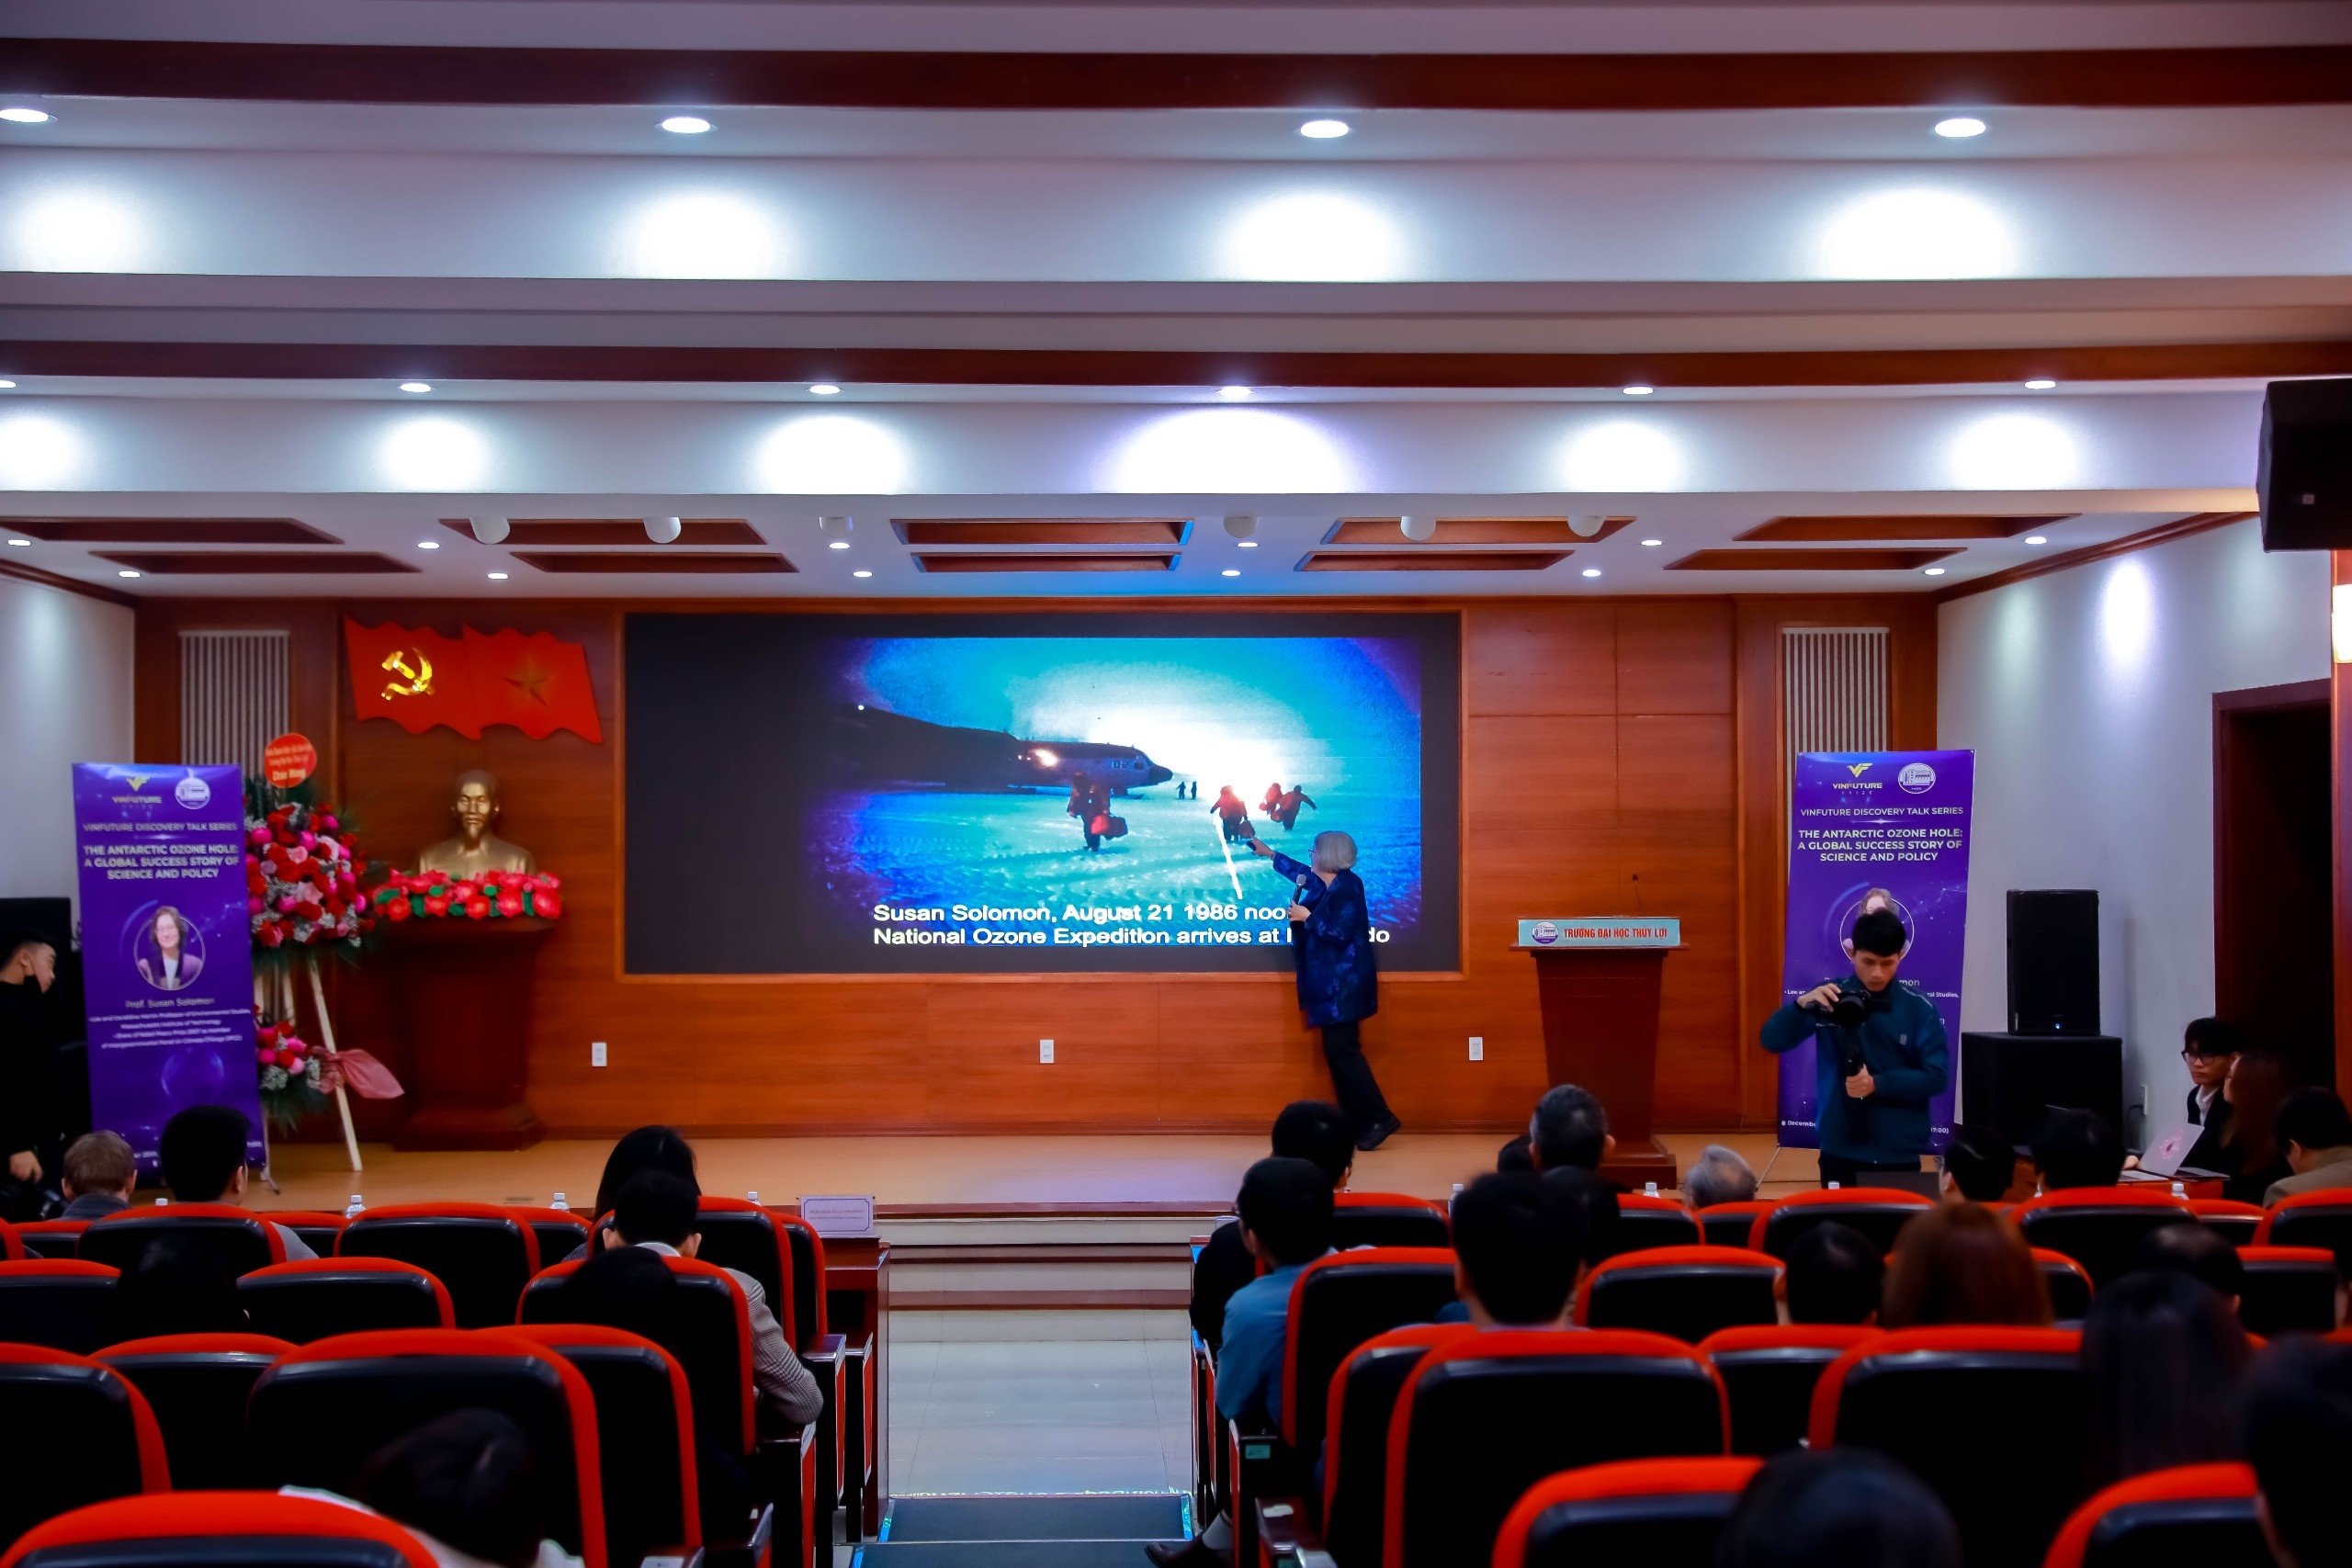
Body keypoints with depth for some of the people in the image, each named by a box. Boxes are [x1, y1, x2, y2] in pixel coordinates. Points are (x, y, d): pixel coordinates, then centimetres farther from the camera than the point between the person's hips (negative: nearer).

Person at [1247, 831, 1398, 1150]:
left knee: (1342, 1051, -13)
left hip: (1344, 984, -10)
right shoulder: (1329, 885, 12)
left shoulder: (1346, 889, -17)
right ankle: (1356, 1123, 10)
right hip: (1334, 984, 10)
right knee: (1338, 1052, 9)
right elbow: (1305, 875, 32)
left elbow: (1339, 934, -24)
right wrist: (1270, 854, 42)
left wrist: (1307, 917, -14)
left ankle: (1379, 1118, -11)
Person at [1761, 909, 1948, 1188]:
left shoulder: (1920, 1008, -3)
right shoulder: (1831, 997, 0)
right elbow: (1773, 1041, -5)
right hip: (1840, 1151, 1)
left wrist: (1877, 1084, -19)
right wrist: (1802, 1004, -24)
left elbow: (1937, 1077, -6)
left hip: (1900, 1154, -1)